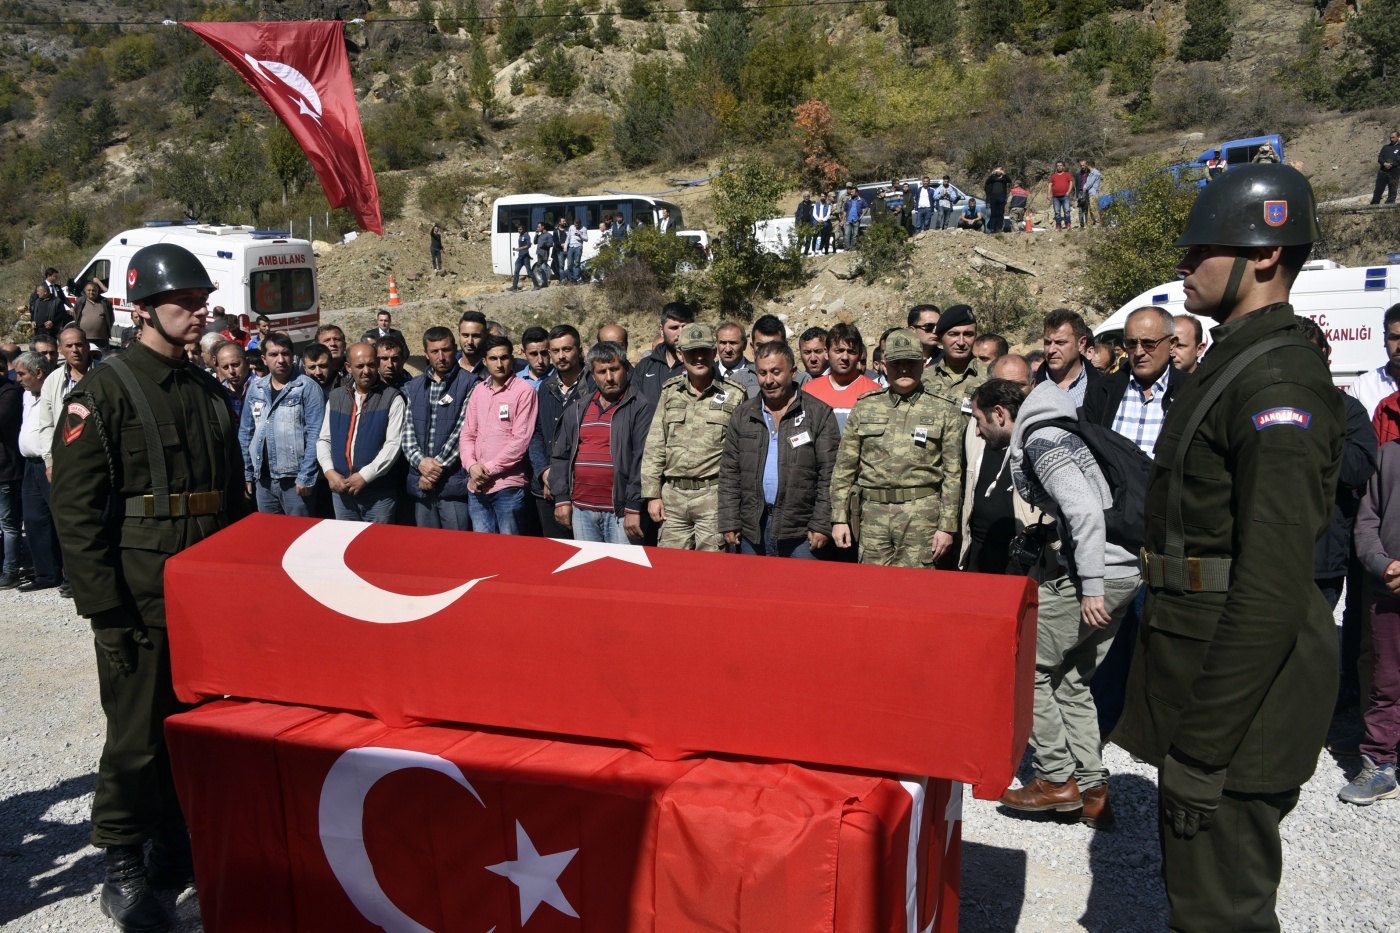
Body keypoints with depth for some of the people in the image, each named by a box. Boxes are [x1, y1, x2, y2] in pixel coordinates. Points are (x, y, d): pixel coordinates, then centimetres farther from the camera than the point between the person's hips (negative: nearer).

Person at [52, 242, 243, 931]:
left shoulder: (212, 395, 13)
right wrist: (105, 608, -16)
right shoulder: (105, 390, -7)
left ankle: (176, 848, 31)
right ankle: (123, 872, 19)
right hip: (139, 602, -6)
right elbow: (75, 508, -12)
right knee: (137, 735, 3)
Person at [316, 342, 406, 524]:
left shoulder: (392, 398, -3)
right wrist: (329, 471, -3)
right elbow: (323, 439, 13)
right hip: (341, 489, 4)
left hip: (379, 492, -4)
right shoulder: (336, 397, 12)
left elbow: (394, 444, -10)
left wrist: (365, 475, -15)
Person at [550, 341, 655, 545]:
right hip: (581, 509, 5)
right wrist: (561, 499, 7)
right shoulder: (577, 409, 15)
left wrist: (634, 508, -15)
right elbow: (560, 455, 16)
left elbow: (643, 460, -10)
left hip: (620, 511, -5)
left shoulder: (641, 408, -3)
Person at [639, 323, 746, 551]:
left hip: (713, 496, -3)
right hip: (673, 495, 4)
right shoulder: (670, 392, 12)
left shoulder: (734, 395, 2)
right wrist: (652, 494, 5)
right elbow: (654, 448, 11)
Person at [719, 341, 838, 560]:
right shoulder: (742, 415, 11)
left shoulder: (819, 414, 1)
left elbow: (829, 475, -3)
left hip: (801, 533, -3)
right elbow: (729, 472, 9)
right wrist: (729, 523, 2)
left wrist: (822, 526, -9)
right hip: (752, 532, 3)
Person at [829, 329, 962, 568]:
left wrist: (947, 527, -3)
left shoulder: (943, 413, 6)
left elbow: (953, 475, 3)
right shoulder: (864, 409, 10)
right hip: (873, 513, 2)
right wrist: (839, 518, 4)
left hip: (921, 515, -2)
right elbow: (843, 468, 11)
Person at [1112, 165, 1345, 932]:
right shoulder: (1233, 363, 13)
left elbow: (1273, 587, -26)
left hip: (1236, 706, -10)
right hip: (1197, 676, 10)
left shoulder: (1279, 382, -20)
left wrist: (1201, 745, -23)